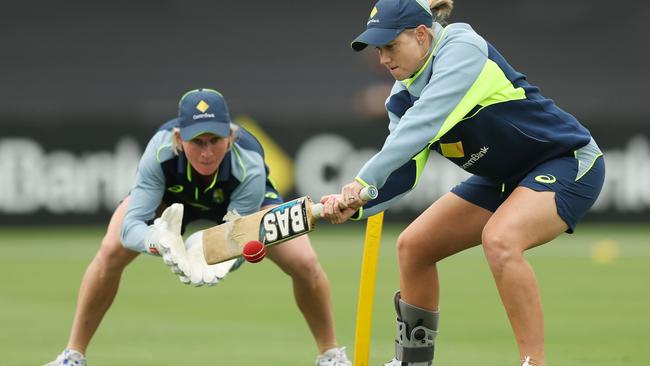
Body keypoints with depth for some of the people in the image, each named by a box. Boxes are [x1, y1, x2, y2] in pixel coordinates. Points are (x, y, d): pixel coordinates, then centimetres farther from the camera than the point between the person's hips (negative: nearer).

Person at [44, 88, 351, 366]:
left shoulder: (249, 165, -42)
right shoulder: (161, 150, -42)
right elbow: (130, 225, -42)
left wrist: (217, 263, -61)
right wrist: (160, 243, -64)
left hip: (246, 198, 0)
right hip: (172, 198, 0)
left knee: (304, 263, -18)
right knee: (111, 251, -22)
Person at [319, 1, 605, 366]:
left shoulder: (461, 48, -24)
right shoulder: (403, 96, -1)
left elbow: (423, 125, -36)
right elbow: (402, 174, -8)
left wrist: (364, 181, -39)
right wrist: (354, 204, -26)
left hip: (567, 161, -9)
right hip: (503, 178, 9)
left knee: (499, 239, -35)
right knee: (414, 246, 7)